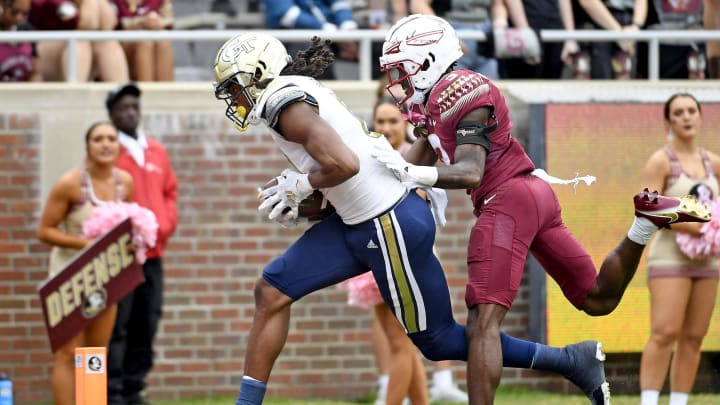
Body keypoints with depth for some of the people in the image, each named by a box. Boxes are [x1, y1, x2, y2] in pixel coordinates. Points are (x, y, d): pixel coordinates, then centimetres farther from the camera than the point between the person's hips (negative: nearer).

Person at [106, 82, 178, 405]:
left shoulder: (156, 151, 16)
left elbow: (170, 192, 20)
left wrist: (164, 225, 4)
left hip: (153, 253, 6)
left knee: (146, 324, 8)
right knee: (118, 325, -9)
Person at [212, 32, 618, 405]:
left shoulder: (285, 103, -16)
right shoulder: (303, 94, 13)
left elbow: (344, 163, -29)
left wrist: (299, 187, -11)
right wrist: (299, 204, 11)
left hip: (393, 227, -10)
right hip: (360, 221, 10)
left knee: (440, 340, 4)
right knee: (273, 291, 5)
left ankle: (572, 359, 13)